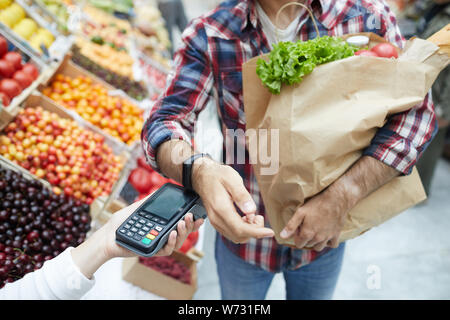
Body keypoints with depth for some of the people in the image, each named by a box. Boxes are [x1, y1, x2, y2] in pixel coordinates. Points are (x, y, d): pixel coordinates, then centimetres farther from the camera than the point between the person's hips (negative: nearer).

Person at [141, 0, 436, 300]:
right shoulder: (210, 34, -14)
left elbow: (416, 110, -17)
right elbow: (165, 122, -18)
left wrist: (341, 198, -29)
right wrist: (199, 171, -42)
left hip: (325, 234, 1)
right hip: (245, 230, 0)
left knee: (316, 294, 29)